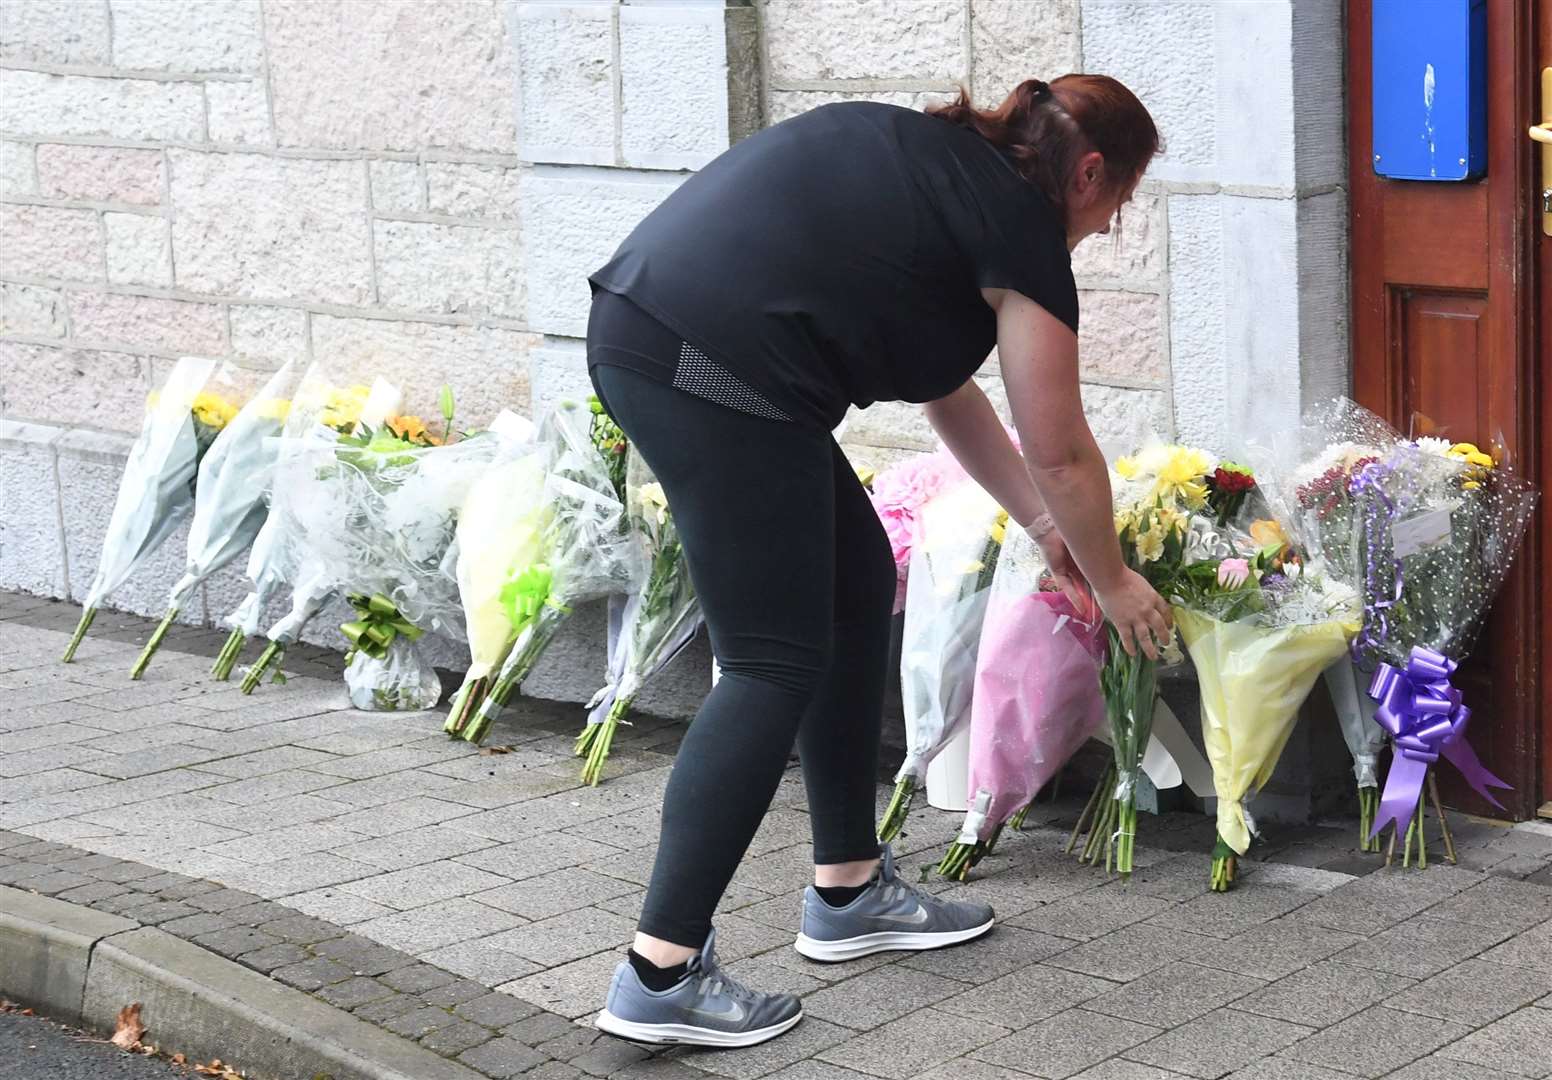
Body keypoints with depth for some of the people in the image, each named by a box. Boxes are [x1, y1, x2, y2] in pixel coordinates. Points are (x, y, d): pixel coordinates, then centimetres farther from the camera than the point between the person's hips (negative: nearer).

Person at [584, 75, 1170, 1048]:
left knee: (859, 585, 17)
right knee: (777, 665, -4)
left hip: (643, 328, 10)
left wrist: (1045, 527, 37)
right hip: (714, 366, -10)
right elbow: (1062, 455, 8)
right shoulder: (1020, 226, 0)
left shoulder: (938, 163, 25)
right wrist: (1111, 583, 24)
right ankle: (662, 974, -6)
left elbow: (950, 395, 32)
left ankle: (848, 892, 25)